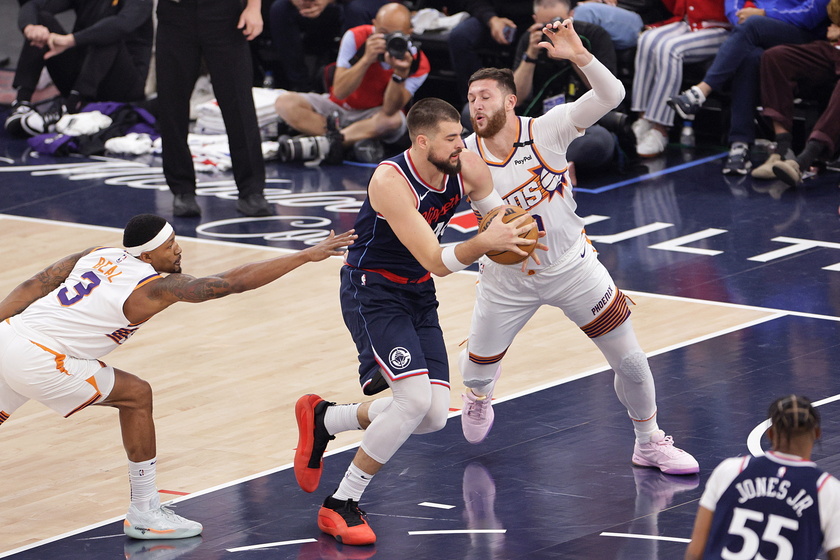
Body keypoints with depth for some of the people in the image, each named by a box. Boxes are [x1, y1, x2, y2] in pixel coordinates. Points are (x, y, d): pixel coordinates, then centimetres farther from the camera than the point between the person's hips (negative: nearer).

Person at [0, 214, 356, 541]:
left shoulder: (99, 255, 11)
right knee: (136, 396, 3)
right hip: (37, 361, -7)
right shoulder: (155, 287, -10)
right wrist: (307, 255, -8)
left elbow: (33, 286, 8)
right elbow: (236, 282, -11)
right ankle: (144, 513, 9)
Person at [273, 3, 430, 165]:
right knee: (285, 103, -23)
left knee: (395, 120, -37)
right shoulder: (356, 38, -16)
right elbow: (339, 92, -22)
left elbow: (389, 111, -27)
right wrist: (367, 59, -35)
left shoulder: (418, 63, -17)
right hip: (338, 107, 2)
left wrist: (400, 74, -42)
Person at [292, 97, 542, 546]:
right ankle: (339, 507, -10)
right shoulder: (390, 181, -27)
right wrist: (484, 242, -42)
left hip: (418, 295, 7)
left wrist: (513, 240, -15)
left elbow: (501, 219, 6)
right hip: (372, 292, -7)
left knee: (434, 415, 0)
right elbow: (436, 262, -29)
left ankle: (322, 419, 23)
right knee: (415, 399, -23)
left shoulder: (465, 168, -7)